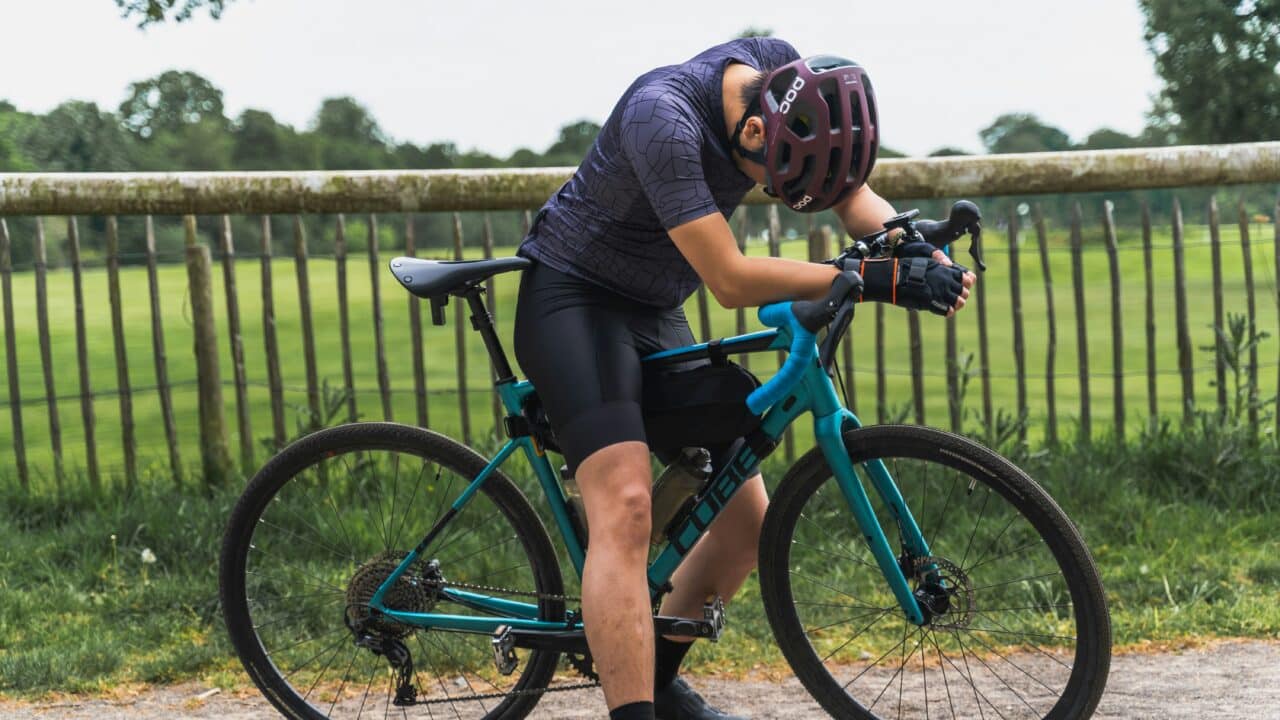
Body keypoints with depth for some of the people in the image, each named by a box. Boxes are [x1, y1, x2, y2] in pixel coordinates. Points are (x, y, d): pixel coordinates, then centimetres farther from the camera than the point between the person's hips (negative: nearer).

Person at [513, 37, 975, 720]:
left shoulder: (788, 77, -9)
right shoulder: (664, 117, -32)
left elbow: (855, 196, 0)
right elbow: (730, 279, -32)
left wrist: (917, 246, -21)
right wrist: (871, 280, -32)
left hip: (656, 316, 8)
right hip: (573, 299, -8)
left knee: (745, 517, 6)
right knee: (626, 507, -27)